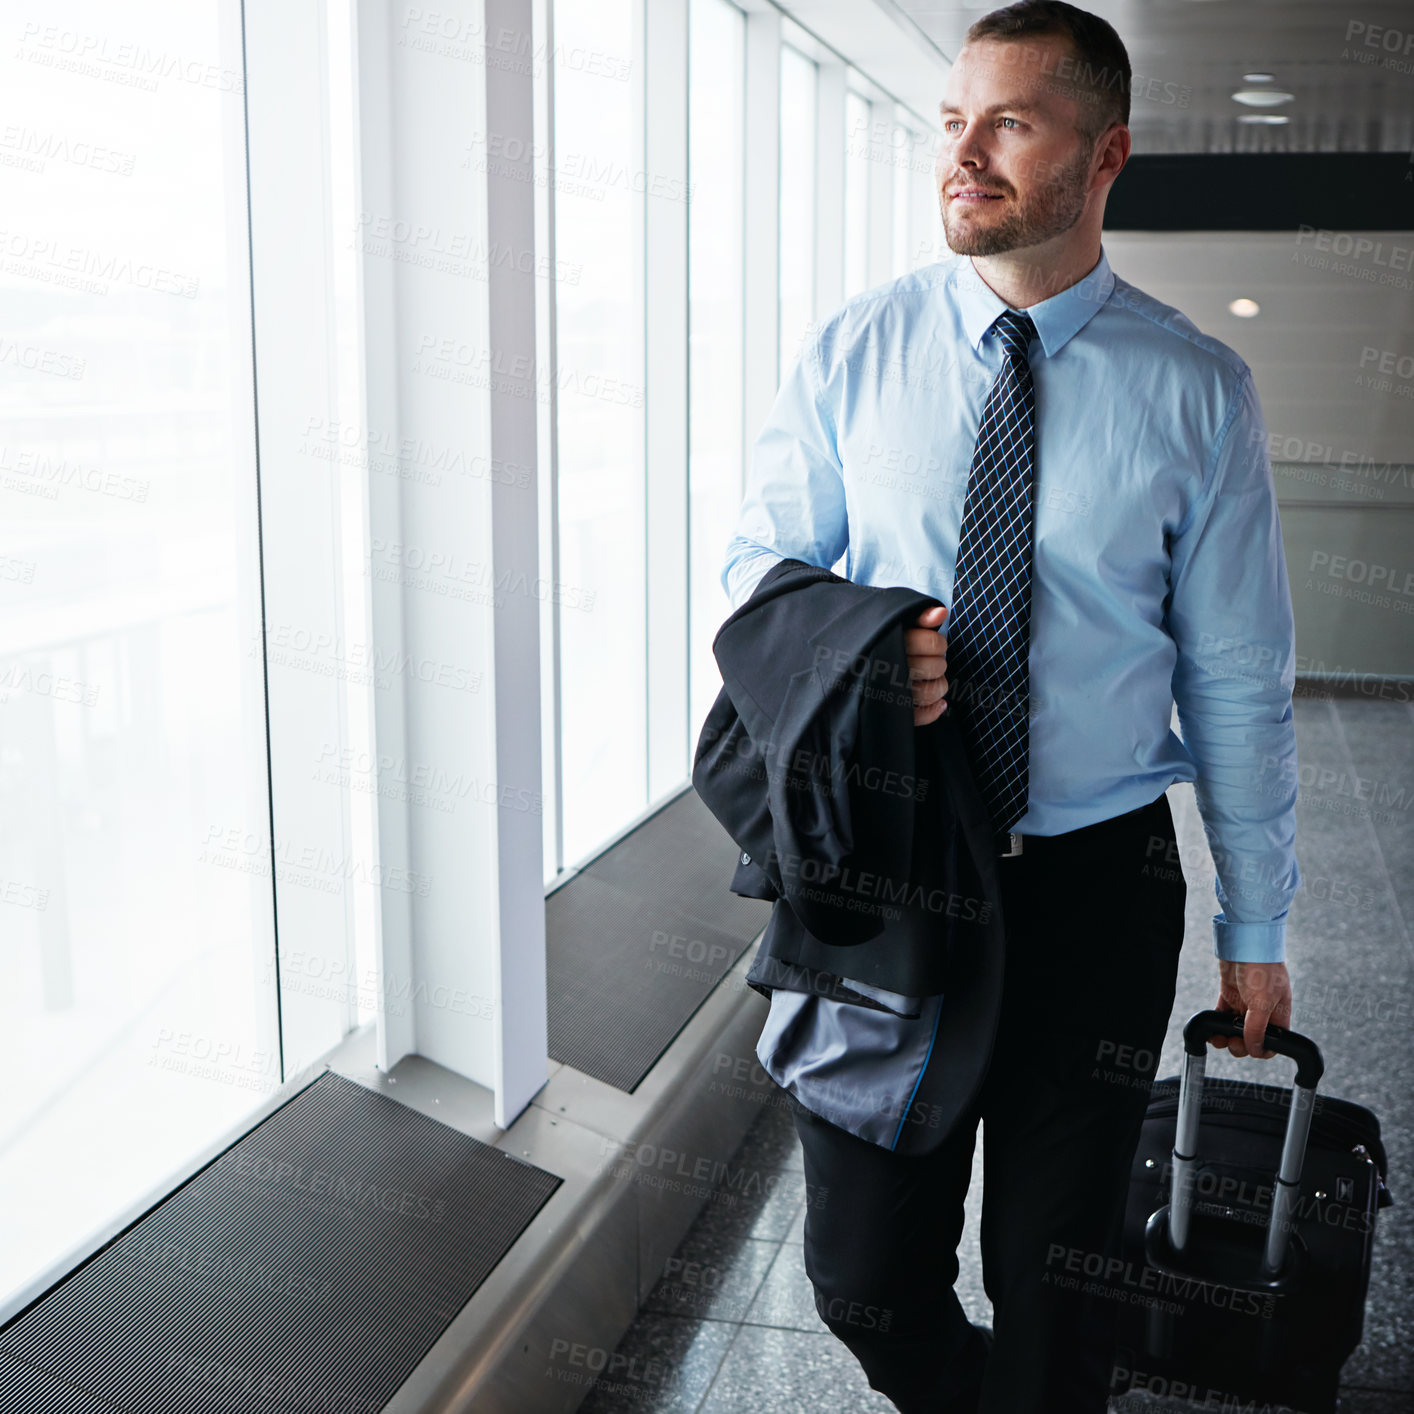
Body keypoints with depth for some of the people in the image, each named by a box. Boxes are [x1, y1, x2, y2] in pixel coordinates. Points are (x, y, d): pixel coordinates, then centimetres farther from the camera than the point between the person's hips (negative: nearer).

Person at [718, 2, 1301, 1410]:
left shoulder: (1196, 391, -4)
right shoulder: (851, 354, -2)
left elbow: (1236, 682, 1)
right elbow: (757, 559, 7)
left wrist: (1255, 928, 4)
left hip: (1095, 885, -1)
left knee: (1056, 1288, 13)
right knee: (865, 1279, 11)